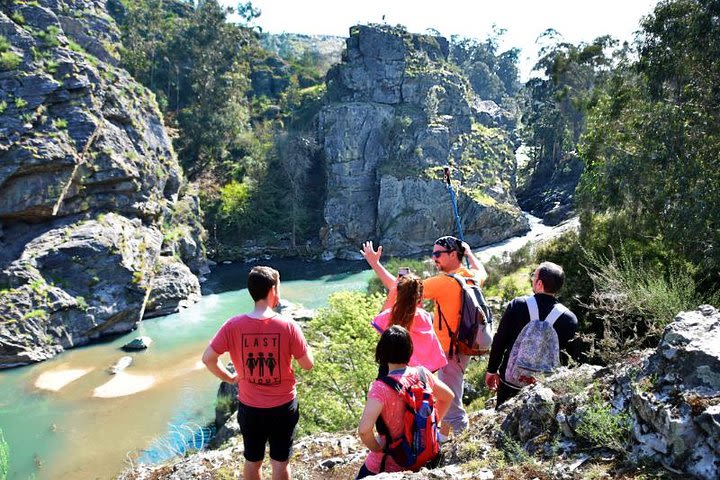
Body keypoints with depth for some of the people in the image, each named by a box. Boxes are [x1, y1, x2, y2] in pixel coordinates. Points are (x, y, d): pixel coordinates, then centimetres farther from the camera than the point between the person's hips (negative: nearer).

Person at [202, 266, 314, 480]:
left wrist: (229, 378, 3)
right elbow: (308, 364, -11)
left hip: (250, 408, 2)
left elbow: (208, 358, -12)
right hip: (283, 406, -2)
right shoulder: (288, 326, -19)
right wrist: (301, 342, 7)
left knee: (252, 461, 22)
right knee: (280, 462, 16)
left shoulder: (233, 326, -15)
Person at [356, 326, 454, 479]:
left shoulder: (382, 387, -25)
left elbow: (364, 429, -34)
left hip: (388, 464, -5)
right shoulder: (422, 373, -8)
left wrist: (376, 447, -15)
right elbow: (448, 396, 10)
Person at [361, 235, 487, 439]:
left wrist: (375, 263, -20)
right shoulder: (471, 276, -2)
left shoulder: (443, 283, -27)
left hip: (450, 350, -10)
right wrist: (469, 252, 38)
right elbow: (482, 272, 26)